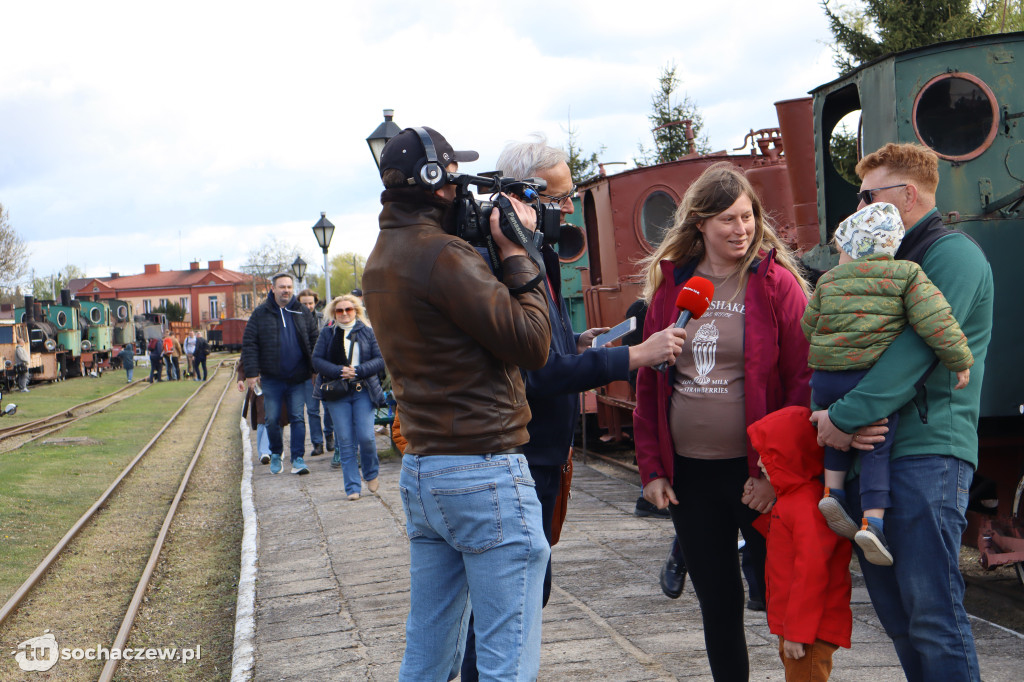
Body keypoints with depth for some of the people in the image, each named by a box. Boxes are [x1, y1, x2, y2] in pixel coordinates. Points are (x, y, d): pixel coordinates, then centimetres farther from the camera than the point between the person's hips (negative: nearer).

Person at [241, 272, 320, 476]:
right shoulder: (261, 314, 2)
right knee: (272, 420, 5)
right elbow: (249, 344, -1)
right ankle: (276, 454, 25)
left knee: (297, 418, -2)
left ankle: (298, 459, 1)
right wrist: (251, 372, -8)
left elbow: (314, 342, 10)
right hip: (272, 379, -1)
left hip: (297, 378, 1)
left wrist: (315, 369, 4)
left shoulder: (302, 313, 7)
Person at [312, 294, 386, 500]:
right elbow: (317, 360, 1)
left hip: (363, 390, -1)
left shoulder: (367, 332, 6)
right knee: (345, 441, -1)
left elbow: (380, 359, 0)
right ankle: (353, 487, 5)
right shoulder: (327, 333, 9)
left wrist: (357, 371, -14)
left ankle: (371, 474, 19)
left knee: (366, 437, -9)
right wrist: (339, 371, -15)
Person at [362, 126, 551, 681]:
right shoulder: (442, 254, -15)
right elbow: (532, 344, -15)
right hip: (485, 471, -9)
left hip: (419, 470, 9)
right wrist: (515, 252, -6)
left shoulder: (381, 260, 14)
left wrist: (493, 250, 12)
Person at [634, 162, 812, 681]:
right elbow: (648, 381, 9)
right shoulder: (669, 283, 6)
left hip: (756, 473, -4)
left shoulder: (777, 283, -5)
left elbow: (804, 382, -9)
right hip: (689, 473, 4)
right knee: (716, 600, 15)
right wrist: (651, 467, 4)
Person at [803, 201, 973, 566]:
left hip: (825, 380, 3)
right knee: (877, 448, 5)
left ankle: (833, 490, 14)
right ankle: (873, 522, -3)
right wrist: (959, 359, -1)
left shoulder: (829, 280, 11)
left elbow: (809, 326, 20)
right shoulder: (907, 274, 1)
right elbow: (934, 320, -9)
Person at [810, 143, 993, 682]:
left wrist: (847, 416, -19)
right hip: (869, 449, 9)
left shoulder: (951, 253, -5)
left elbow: (918, 349, -17)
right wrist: (841, 419, -1)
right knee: (894, 610, 12)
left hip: (926, 453, -9)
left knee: (932, 612, -10)